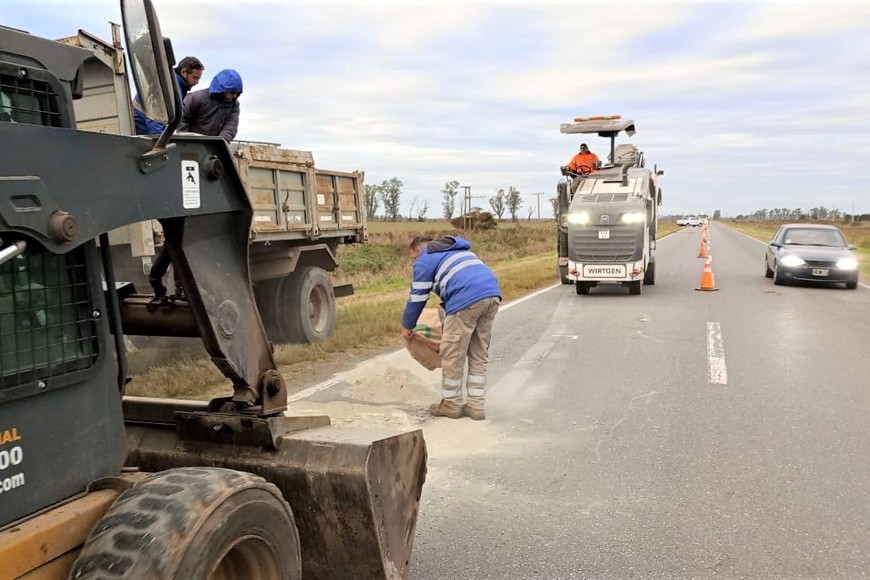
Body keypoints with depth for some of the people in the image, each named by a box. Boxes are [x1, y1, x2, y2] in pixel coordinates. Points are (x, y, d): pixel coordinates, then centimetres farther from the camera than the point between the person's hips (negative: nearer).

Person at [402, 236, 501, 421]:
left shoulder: (425, 260, 12)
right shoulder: (456, 250, 34)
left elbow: (417, 297, 13)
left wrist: (407, 326, 26)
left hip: (467, 300, -8)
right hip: (492, 293, 8)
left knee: (452, 355, 7)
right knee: (479, 355, 15)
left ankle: (451, 404, 18)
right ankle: (476, 405, 18)